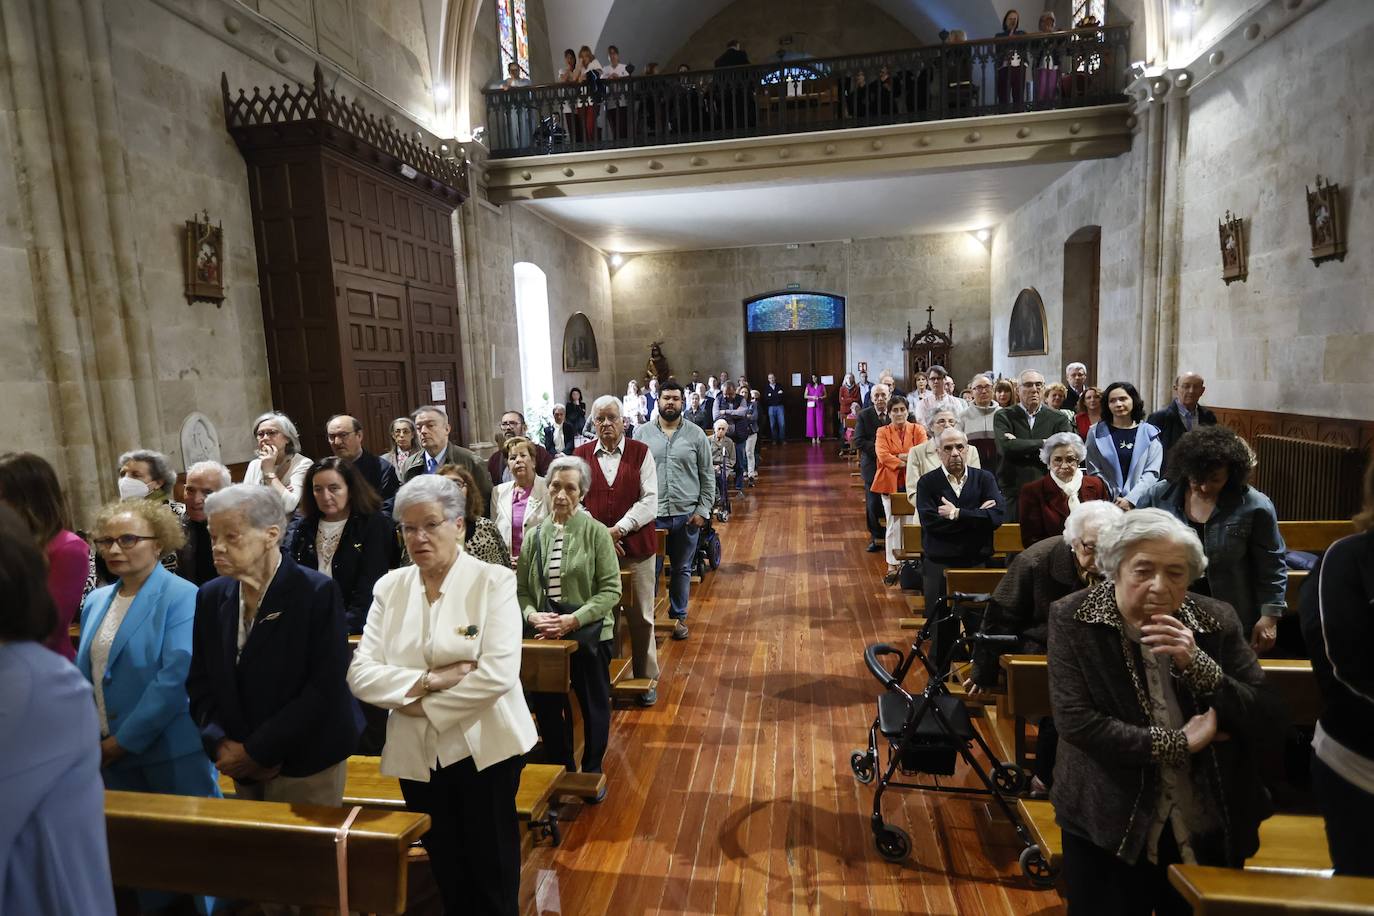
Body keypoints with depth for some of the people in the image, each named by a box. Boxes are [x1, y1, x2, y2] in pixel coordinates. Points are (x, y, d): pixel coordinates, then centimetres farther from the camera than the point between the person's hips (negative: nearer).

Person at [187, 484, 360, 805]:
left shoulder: (317, 592, -16)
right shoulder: (211, 596, 3)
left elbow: (324, 687, -18)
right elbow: (200, 682, 7)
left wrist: (257, 751, -16)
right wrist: (219, 743, -7)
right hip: (242, 767, 5)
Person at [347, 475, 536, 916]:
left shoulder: (493, 581, -11)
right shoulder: (390, 586, 1)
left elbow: (498, 672, -20)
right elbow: (360, 674, -5)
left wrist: (425, 705, -13)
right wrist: (428, 681, -19)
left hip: (483, 751, -3)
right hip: (417, 755, 4)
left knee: (493, 879, 12)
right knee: (447, 876, 20)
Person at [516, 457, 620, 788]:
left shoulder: (596, 532, -9)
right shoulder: (536, 535, 2)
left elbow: (610, 589, -13)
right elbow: (522, 590, 4)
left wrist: (574, 620, -20)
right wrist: (532, 615, -15)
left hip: (590, 633, -3)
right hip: (545, 635, 3)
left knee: (593, 706, 14)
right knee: (546, 705, 13)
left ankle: (592, 772, 38)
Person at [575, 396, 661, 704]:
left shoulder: (640, 452, 2)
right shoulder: (581, 455, 6)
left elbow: (650, 501, -5)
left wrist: (618, 530, -15)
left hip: (636, 548, -1)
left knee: (640, 616, 8)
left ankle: (646, 678, 24)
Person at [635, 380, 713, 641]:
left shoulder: (696, 434, 2)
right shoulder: (642, 433, 2)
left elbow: (707, 476, 3)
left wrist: (703, 510, -3)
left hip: (687, 515, 1)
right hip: (651, 515, -1)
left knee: (682, 569, 14)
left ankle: (679, 617, 30)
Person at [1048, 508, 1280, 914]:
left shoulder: (1216, 621, -4)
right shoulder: (1073, 619, -12)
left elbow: (1268, 720, -6)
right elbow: (1075, 721, -18)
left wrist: (1196, 663, -21)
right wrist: (1180, 744, -16)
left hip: (1210, 832, 3)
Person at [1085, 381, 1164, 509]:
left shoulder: (1149, 433, 6)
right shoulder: (1097, 433, 5)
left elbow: (1152, 473, 0)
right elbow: (1094, 472, 0)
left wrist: (1130, 499, -12)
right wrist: (1114, 500, -9)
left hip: (1140, 502, 0)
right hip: (1107, 502, 0)